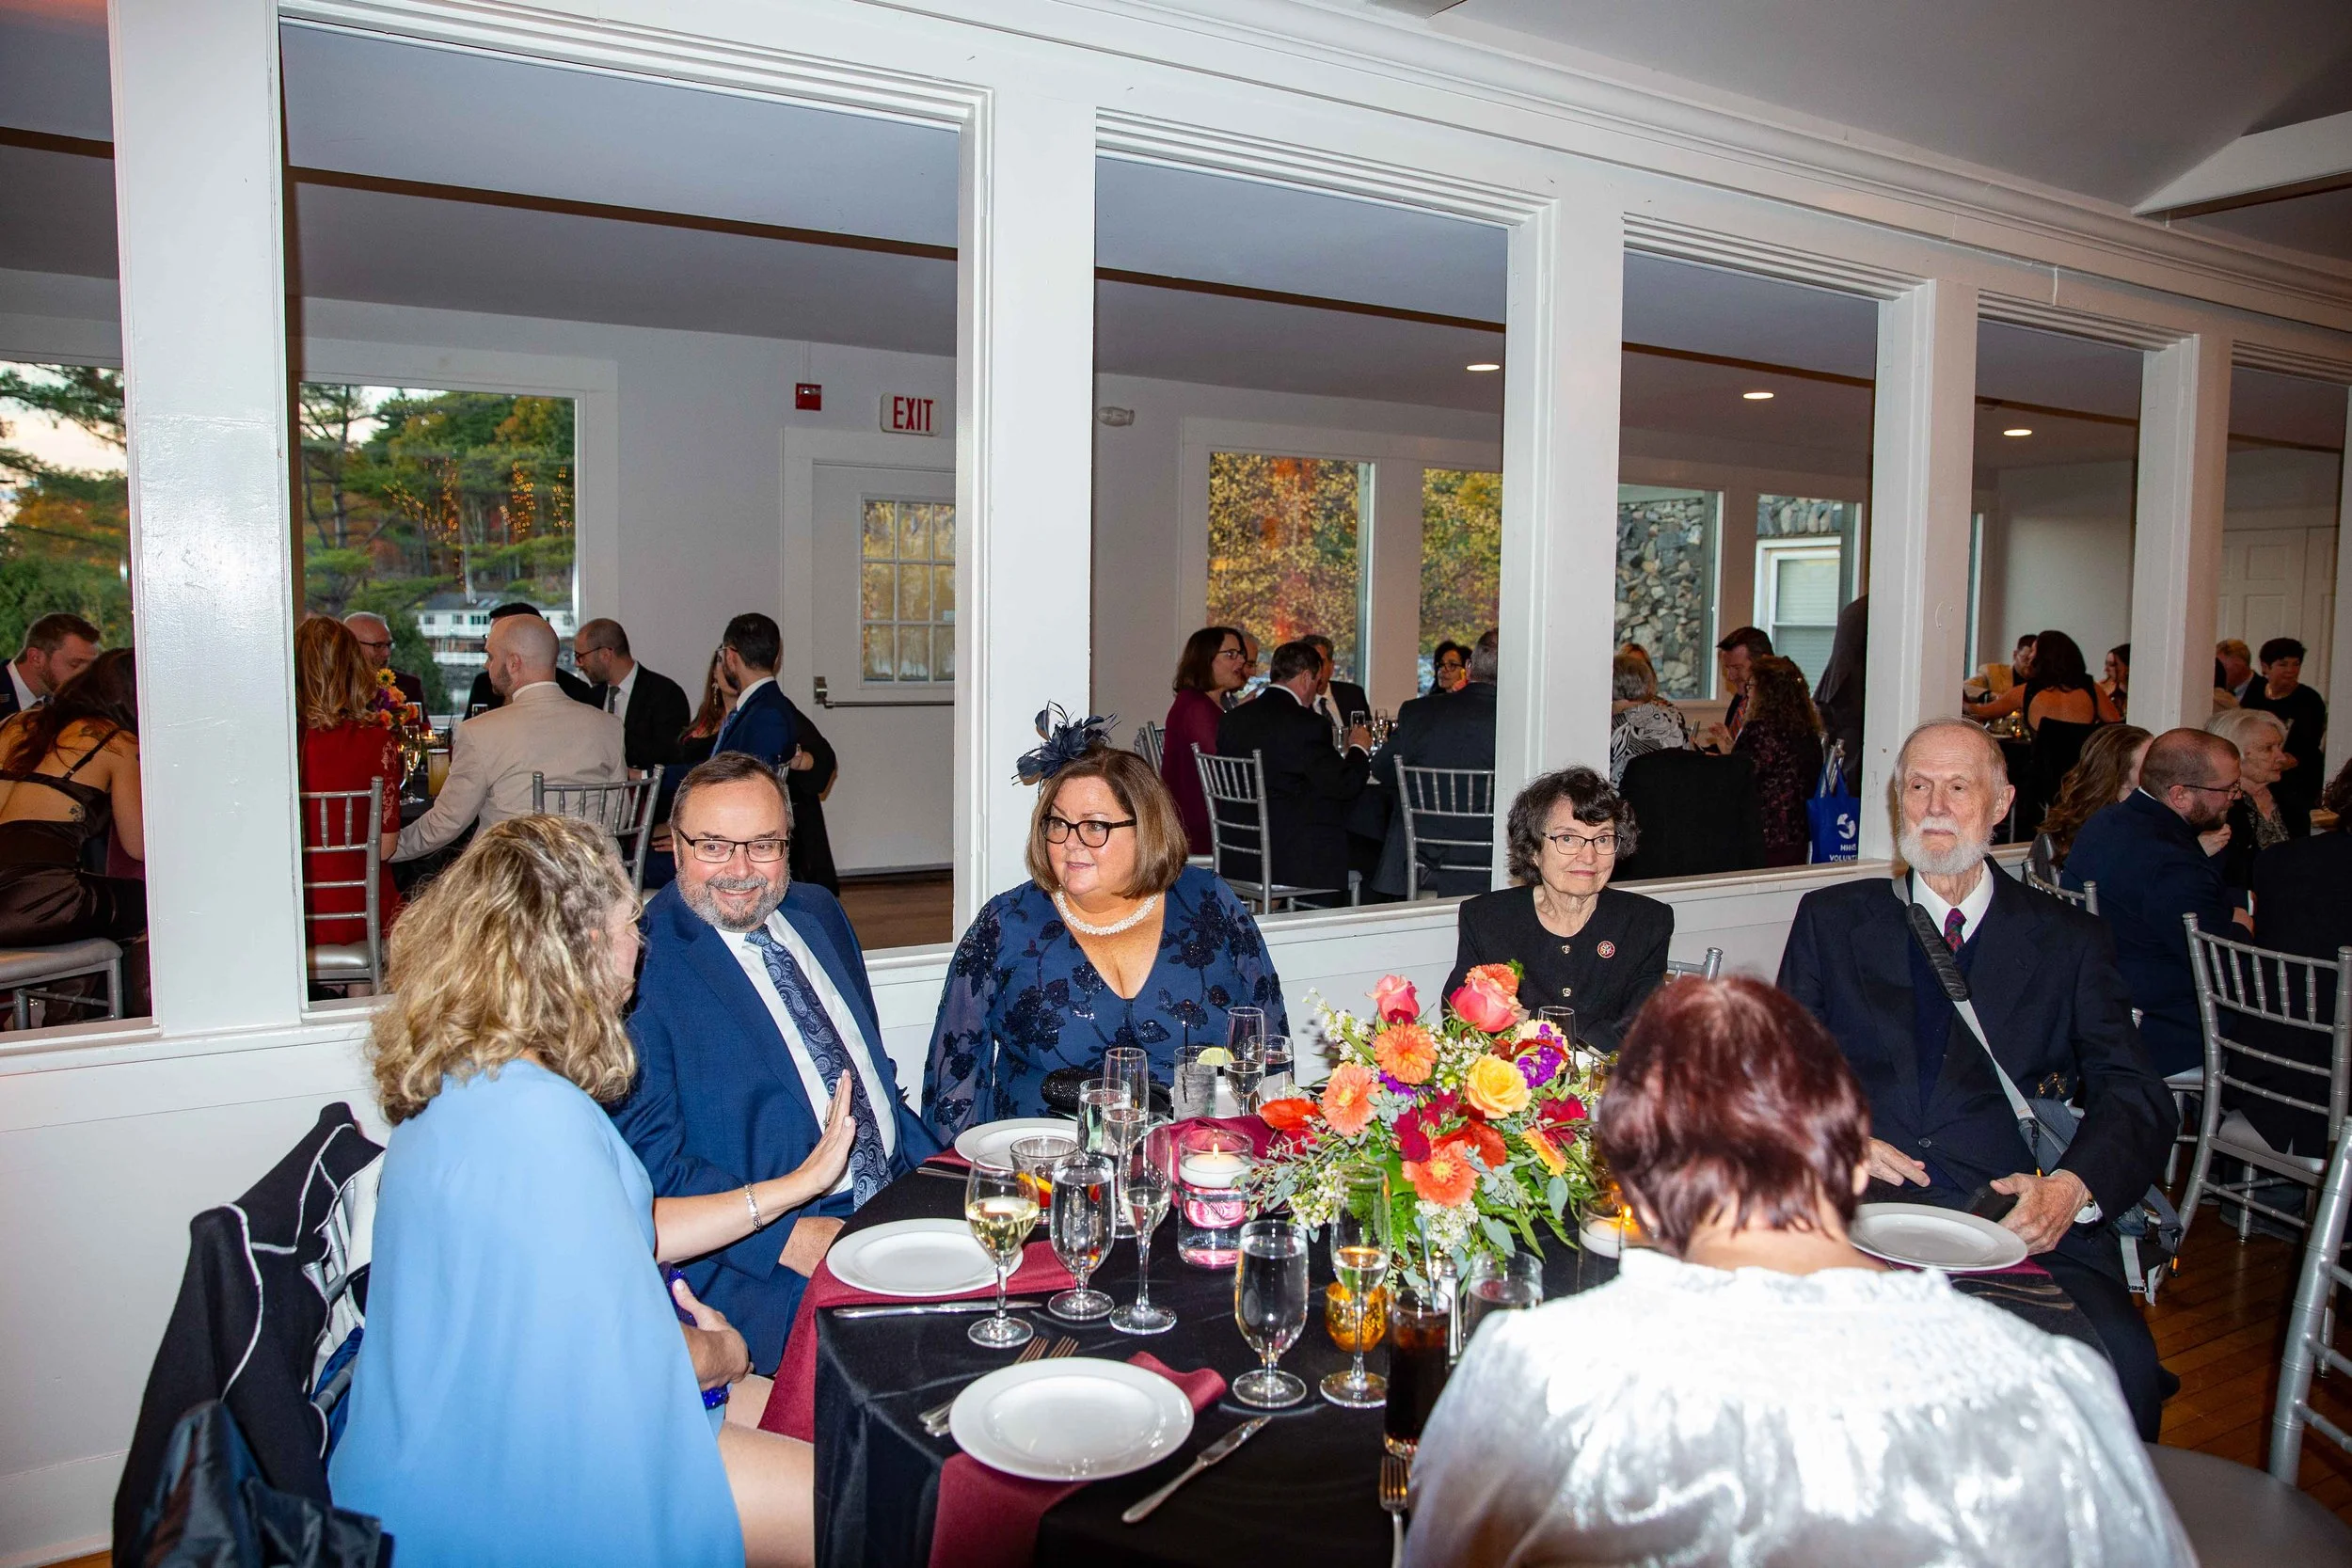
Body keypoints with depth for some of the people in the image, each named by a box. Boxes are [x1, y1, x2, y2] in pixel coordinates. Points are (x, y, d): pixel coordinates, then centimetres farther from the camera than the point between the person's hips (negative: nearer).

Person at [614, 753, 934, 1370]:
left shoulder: (818, 912, 14)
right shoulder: (642, 959, -8)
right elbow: (646, 1157, -12)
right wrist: (787, 1237, -21)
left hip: (902, 1201, 7)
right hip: (749, 1257, -7)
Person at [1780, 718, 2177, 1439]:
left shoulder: (2070, 939, 16)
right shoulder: (1832, 919, 17)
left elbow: (2135, 1095, 6)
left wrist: (2072, 1186, -15)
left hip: (2020, 1222, 0)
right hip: (1860, 1210, 0)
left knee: (2121, 1363, -29)